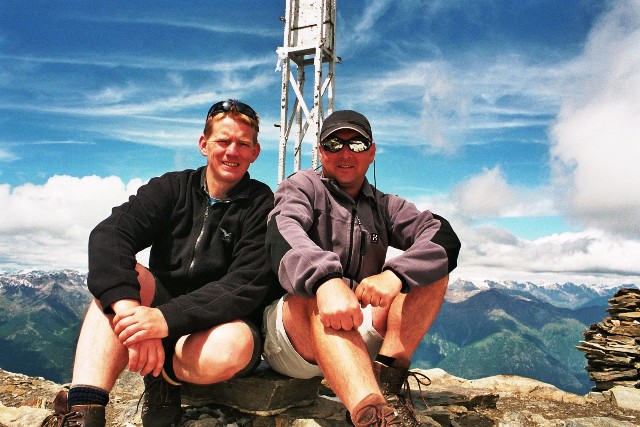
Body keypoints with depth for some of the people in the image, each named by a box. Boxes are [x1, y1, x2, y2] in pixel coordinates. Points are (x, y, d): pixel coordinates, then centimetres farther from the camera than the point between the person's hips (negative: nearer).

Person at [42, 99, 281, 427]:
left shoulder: (262, 206, -8)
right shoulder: (172, 188, 0)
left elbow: (247, 286, -20)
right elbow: (108, 235, -17)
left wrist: (167, 317, -35)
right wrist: (129, 308, -37)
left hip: (221, 323, -2)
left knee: (231, 345, -36)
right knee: (123, 276, -24)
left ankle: (165, 376, -5)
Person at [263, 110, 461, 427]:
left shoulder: (384, 207, 13)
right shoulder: (302, 186, 3)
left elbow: (444, 238, -6)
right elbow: (283, 232, -21)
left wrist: (395, 274, -26)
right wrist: (326, 280, -42)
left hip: (356, 334, 4)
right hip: (289, 332, -4)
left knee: (433, 269, -9)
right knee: (323, 294, -35)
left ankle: (387, 378, -21)